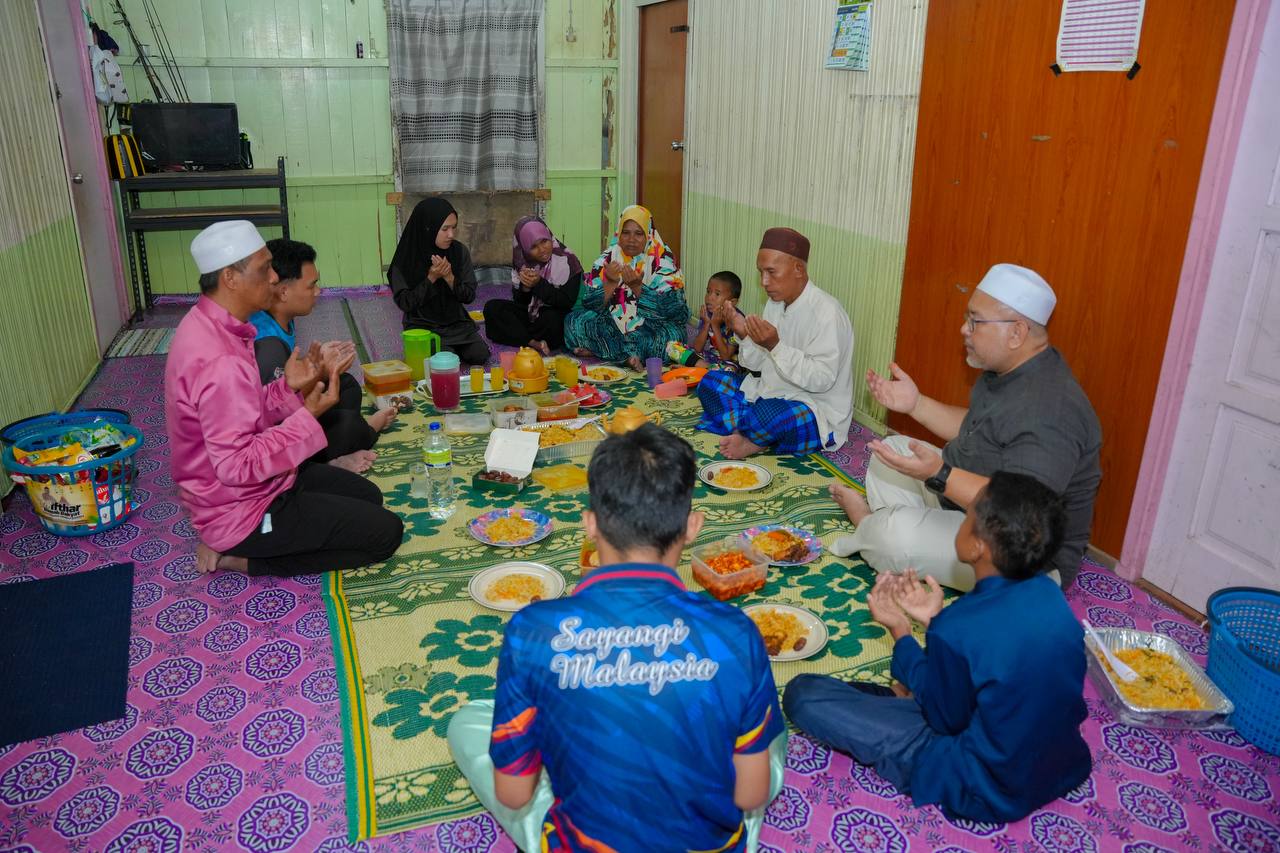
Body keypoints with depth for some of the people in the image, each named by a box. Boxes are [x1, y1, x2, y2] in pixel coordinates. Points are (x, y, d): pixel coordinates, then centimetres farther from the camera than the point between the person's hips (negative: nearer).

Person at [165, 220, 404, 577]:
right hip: (242, 510, -10)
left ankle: (239, 546, 12)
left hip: (252, 483, 10)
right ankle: (243, 556, -1)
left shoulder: (208, 325, 1)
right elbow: (237, 466, -30)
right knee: (385, 531, -7)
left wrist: (290, 388, -8)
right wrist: (308, 416, -26)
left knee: (367, 495, 19)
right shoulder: (219, 360, -31)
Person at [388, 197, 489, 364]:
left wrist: (449, 277, -24)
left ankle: (454, 347, 13)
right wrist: (431, 278, -23)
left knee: (480, 355, -17)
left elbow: (469, 295, -5)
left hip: (456, 323, 3)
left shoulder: (460, 251, -6)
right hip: (422, 326, -3)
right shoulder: (407, 257, -13)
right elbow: (404, 303, -13)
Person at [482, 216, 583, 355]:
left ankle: (519, 337, -10)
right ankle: (534, 344, -25)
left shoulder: (568, 261, -13)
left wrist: (540, 284, -25)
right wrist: (524, 287, -21)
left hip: (557, 317, -5)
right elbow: (519, 301, 1)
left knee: (552, 319, -39)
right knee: (492, 307, -14)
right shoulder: (522, 264, -1)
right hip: (530, 313, 5)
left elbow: (568, 302, -17)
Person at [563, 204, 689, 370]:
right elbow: (588, 303, -6)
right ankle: (635, 354, -21)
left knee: (672, 333, -34)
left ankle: (599, 350, -22)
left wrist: (637, 287, -28)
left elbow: (669, 308, -17)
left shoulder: (663, 261, -6)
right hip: (613, 324, 2)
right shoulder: (607, 259, 1)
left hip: (650, 328, -2)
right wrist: (610, 283, -23)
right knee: (574, 321, -18)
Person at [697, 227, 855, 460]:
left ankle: (754, 442, -4)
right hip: (772, 393, 9)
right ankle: (750, 438, -16)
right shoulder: (776, 303, 6)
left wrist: (775, 345, -33)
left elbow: (821, 379, -26)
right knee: (711, 382, -1)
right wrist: (744, 335, -11)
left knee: (765, 416, -37)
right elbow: (759, 365, 8)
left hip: (818, 413, -9)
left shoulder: (827, 312, -20)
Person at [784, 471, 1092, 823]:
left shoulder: (954, 633, -32)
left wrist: (899, 630, -7)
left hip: (992, 792, -7)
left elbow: (947, 719, -13)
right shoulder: (1048, 592, -11)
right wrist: (936, 619, 2)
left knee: (803, 692, -12)